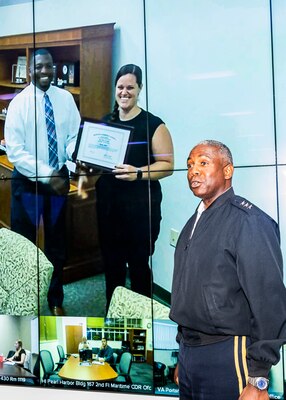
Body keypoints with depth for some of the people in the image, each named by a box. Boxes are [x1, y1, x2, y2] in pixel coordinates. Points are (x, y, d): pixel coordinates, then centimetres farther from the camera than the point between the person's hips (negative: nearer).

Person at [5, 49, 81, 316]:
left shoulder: (66, 98, -3)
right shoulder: (20, 102, -13)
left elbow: (74, 136, -1)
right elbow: (15, 152, -18)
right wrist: (48, 177, -24)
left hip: (59, 178, 3)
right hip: (28, 181, -3)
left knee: (57, 243, 17)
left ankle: (55, 299, 36)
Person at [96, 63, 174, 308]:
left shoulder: (153, 125, -7)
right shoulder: (105, 122, 10)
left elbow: (167, 165, -10)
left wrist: (138, 173, -25)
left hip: (140, 206, -5)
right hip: (108, 204, 5)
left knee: (138, 264, 4)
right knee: (111, 262, 14)